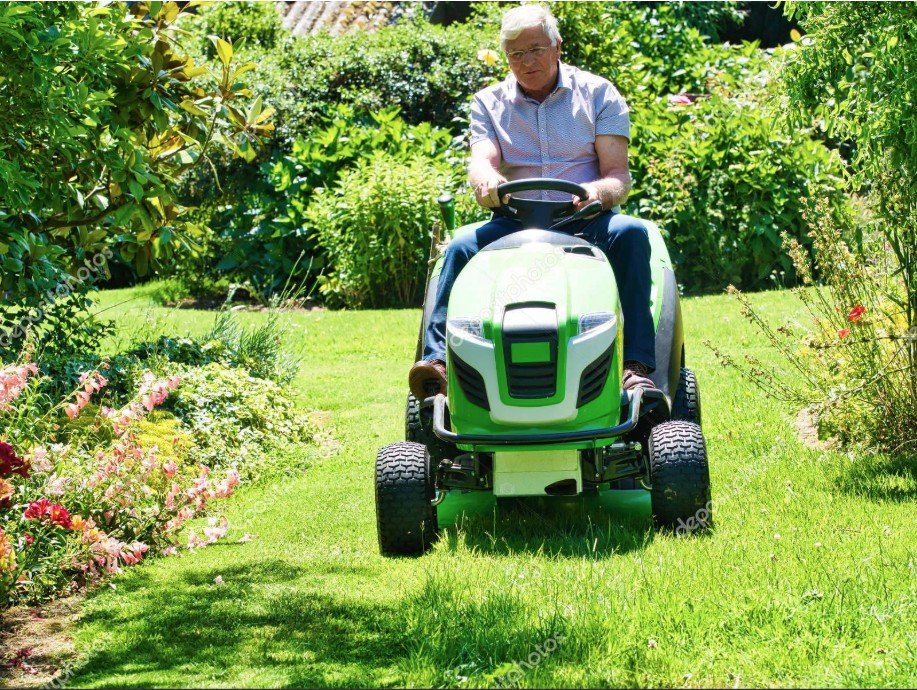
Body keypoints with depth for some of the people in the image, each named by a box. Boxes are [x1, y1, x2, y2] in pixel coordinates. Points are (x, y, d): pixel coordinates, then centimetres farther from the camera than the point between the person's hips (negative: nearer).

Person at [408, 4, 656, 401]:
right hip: (515, 224, 1)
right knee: (462, 247, -28)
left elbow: (618, 174, -1)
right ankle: (438, 361, -39)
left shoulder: (597, 94, 8)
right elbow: (481, 161, -6)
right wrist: (486, 182, -33)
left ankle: (637, 367, -39)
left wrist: (598, 192, -27)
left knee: (630, 233, -33)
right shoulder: (489, 103, 13)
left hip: (586, 222, -1)